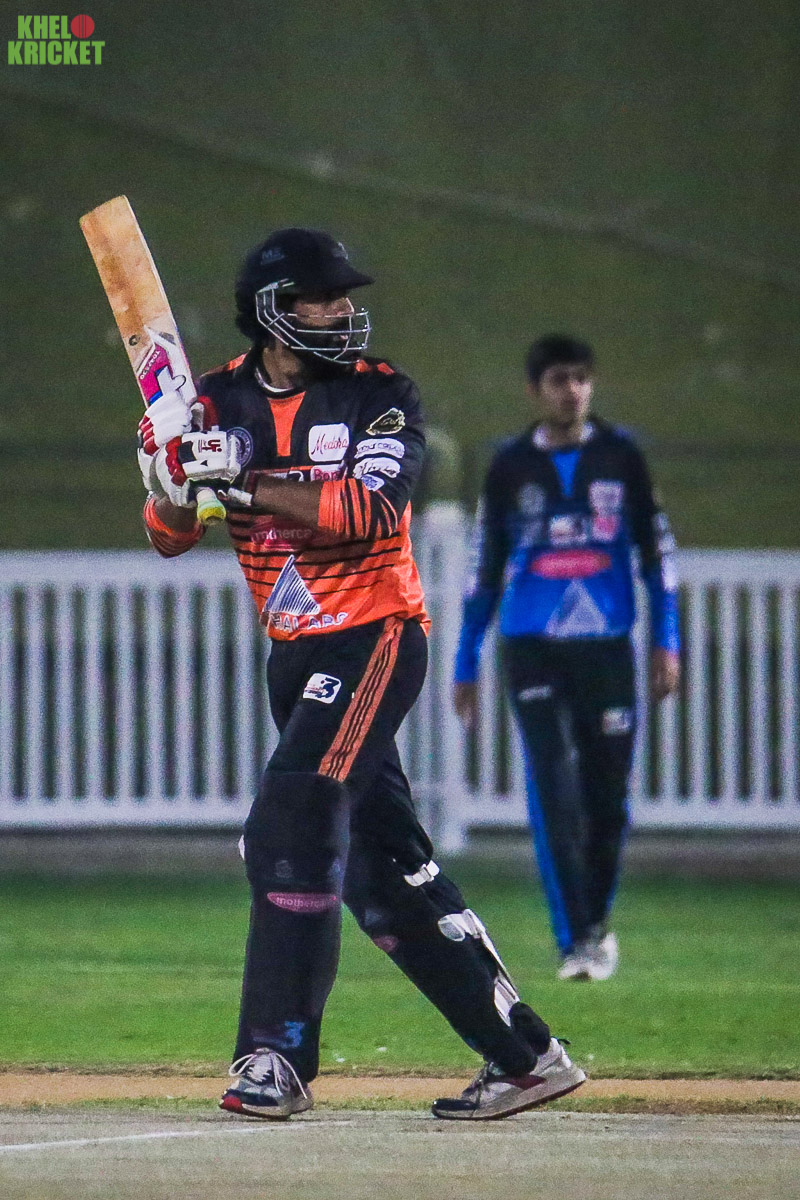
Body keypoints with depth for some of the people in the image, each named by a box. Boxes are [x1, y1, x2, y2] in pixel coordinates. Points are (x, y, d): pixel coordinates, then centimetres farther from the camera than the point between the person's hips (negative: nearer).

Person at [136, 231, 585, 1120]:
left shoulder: (379, 396, -6)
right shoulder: (222, 402, 6)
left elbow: (371, 508, -23)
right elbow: (170, 536, 2)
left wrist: (244, 481, -29)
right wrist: (170, 475, -21)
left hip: (373, 639, -5)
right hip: (295, 655, 5)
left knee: (291, 828, -20)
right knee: (382, 868, 7)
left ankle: (277, 1055, -20)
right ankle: (522, 1054, 14)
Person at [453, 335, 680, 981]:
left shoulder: (620, 455, 5)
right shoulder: (510, 466, 5)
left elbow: (657, 549, 8)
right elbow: (484, 569, 11)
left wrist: (667, 641, 1)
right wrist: (466, 666, 10)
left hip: (607, 646, 1)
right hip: (533, 649, -1)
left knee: (606, 796, 3)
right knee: (554, 793, -13)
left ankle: (597, 922, 26)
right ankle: (576, 942, -11)